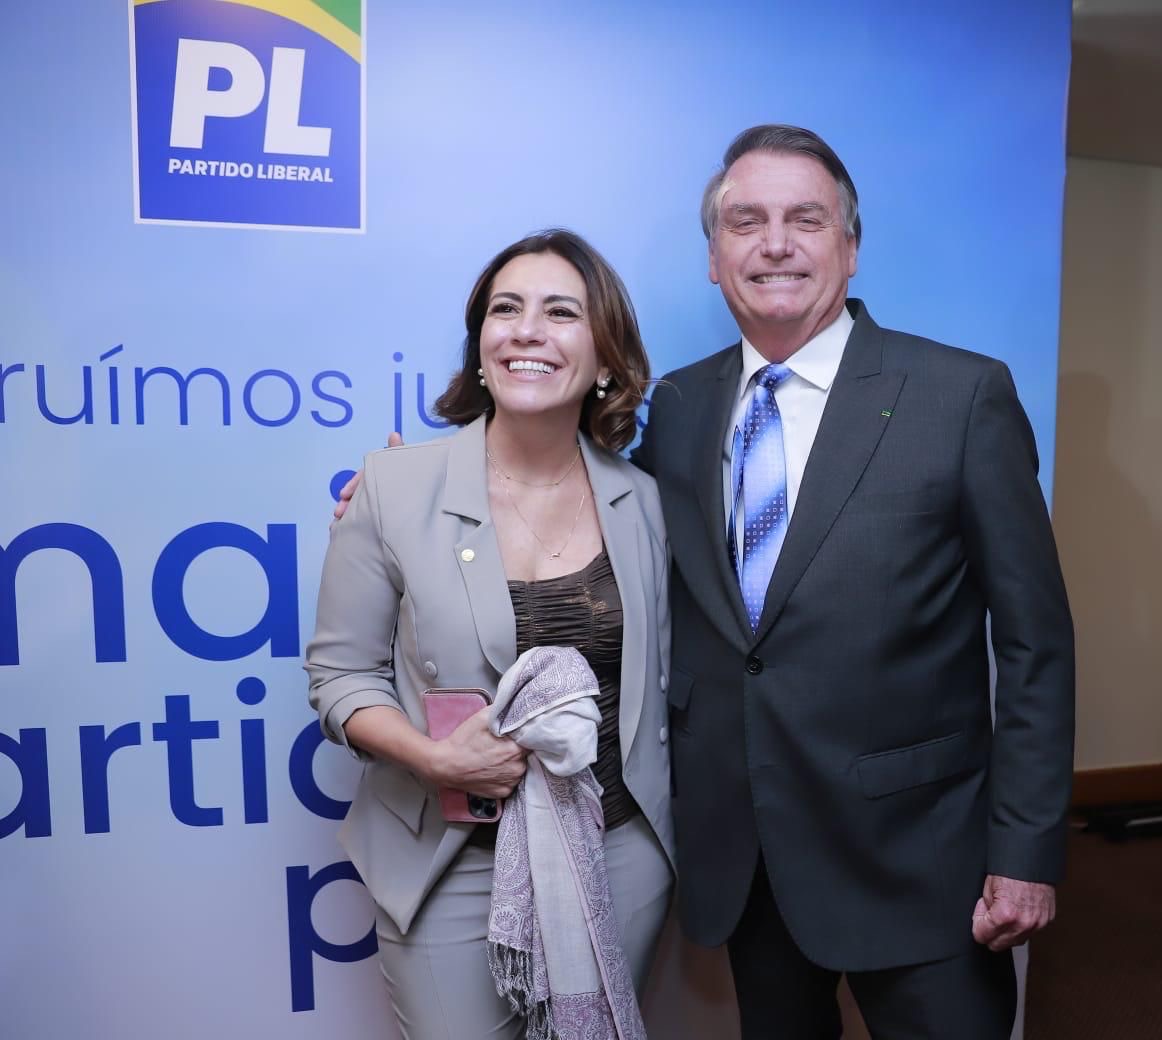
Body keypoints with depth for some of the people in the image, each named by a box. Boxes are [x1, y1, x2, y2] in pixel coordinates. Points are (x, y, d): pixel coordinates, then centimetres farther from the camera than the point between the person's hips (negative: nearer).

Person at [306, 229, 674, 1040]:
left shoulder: (641, 500, -3)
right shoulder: (395, 485, -11)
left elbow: (654, 680, 7)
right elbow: (341, 673, -7)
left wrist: (666, 827, 6)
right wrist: (434, 759, -21)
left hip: (620, 853, 3)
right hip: (452, 864, -2)